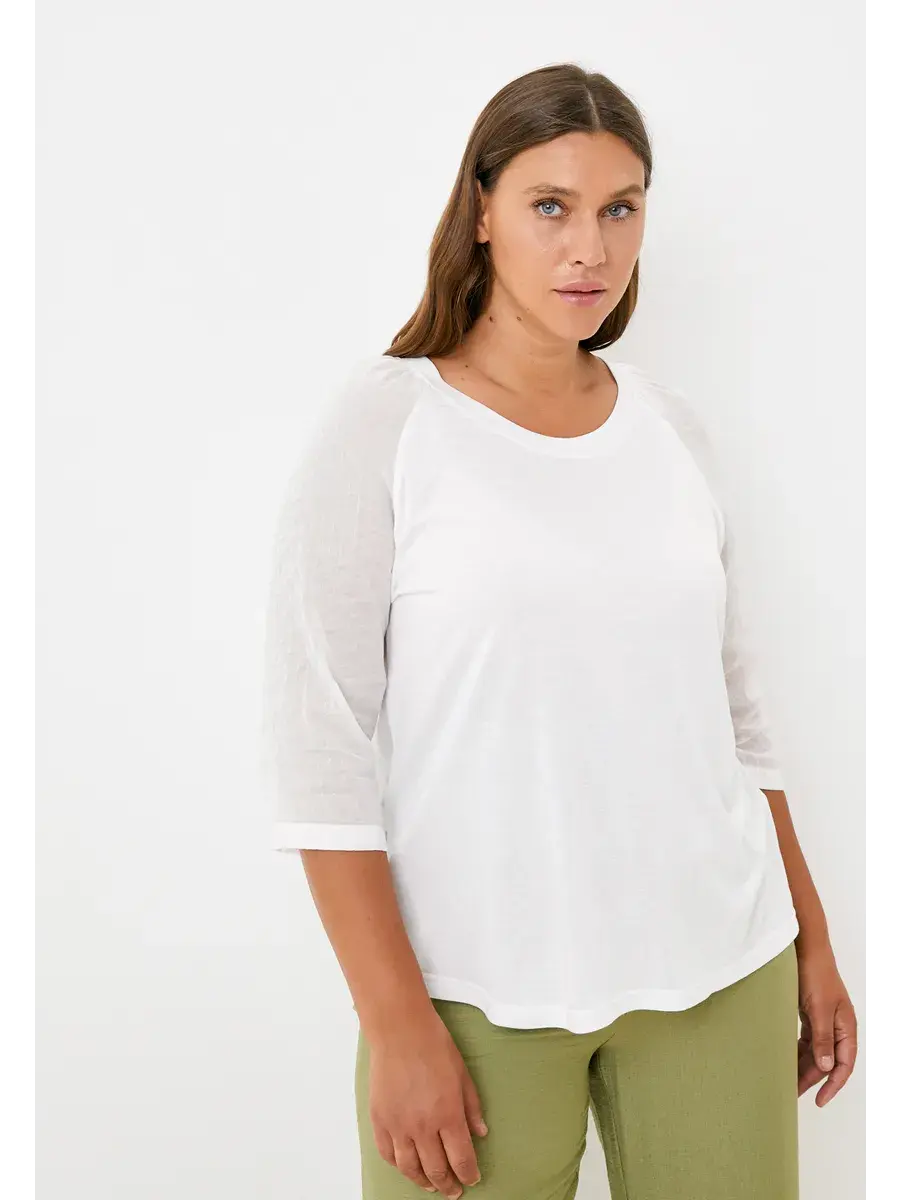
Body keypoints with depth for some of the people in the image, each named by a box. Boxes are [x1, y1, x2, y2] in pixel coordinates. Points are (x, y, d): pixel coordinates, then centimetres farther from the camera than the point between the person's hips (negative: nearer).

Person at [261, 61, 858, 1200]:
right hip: (477, 986, -4)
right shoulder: (383, 420, -6)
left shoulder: (671, 427, 7)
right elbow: (318, 739, -10)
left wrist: (812, 943, 12)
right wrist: (396, 1023, -13)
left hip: (719, 968, 4)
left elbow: (735, 705, 13)